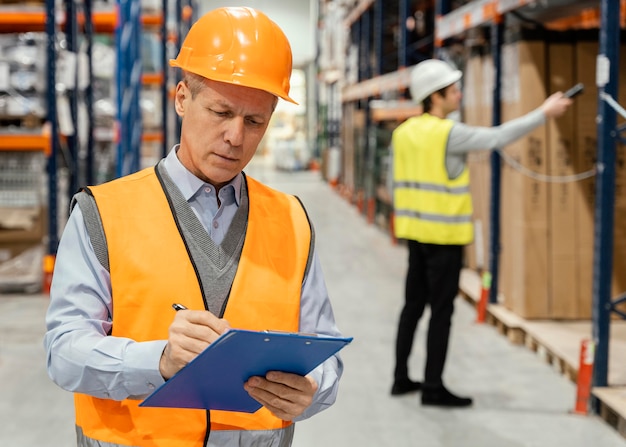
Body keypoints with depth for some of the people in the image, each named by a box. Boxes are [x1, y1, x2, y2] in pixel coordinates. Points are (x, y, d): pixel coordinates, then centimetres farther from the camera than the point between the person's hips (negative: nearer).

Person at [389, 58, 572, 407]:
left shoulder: (403, 133, 6)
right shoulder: (449, 134, -16)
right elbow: (499, 137, -16)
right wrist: (544, 113, -9)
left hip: (415, 231, 8)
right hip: (445, 235, -7)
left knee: (413, 306, 15)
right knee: (441, 310, 0)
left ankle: (402, 379, 22)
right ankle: (433, 387, 5)